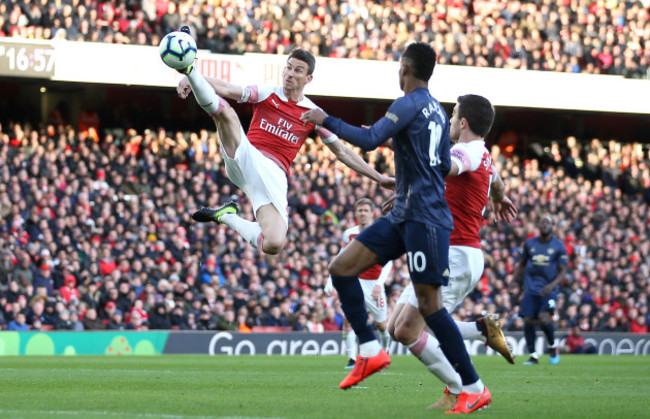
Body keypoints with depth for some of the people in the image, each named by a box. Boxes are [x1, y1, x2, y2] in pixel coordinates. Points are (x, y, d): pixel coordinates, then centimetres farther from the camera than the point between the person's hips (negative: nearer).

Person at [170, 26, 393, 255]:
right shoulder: (266, 94, 7)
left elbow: (342, 152, 18)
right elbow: (225, 88, -6)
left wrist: (378, 177, 14)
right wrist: (190, 78, -24)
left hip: (273, 176, 1)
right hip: (244, 158, -1)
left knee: (274, 244, -20)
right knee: (224, 110, -28)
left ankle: (227, 216, 5)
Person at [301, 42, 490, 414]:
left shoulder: (409, 104, -11)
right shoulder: (437, 110, 17)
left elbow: (369, 140, -23)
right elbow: (445, 167, 24)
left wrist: (326, 121, -13)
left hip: (425, 218, -9)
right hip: (404, 216, 9)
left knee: (428, 303, -9)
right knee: (342, 267, 3)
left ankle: (475, 389, -4)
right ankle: (371, 351, 1)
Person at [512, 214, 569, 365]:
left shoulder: (559, 246, 1)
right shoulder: (530, 244, 9)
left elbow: (562, 270, 0)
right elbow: (522, 264, 21)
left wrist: (552, 285, -16)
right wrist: (515, 278, 7)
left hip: (548, 289, -3)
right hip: (531, 289, 3)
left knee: (544, 318, -20)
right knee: (528, 321, -6)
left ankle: (553, 347, 7)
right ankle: (533, 356, 5)